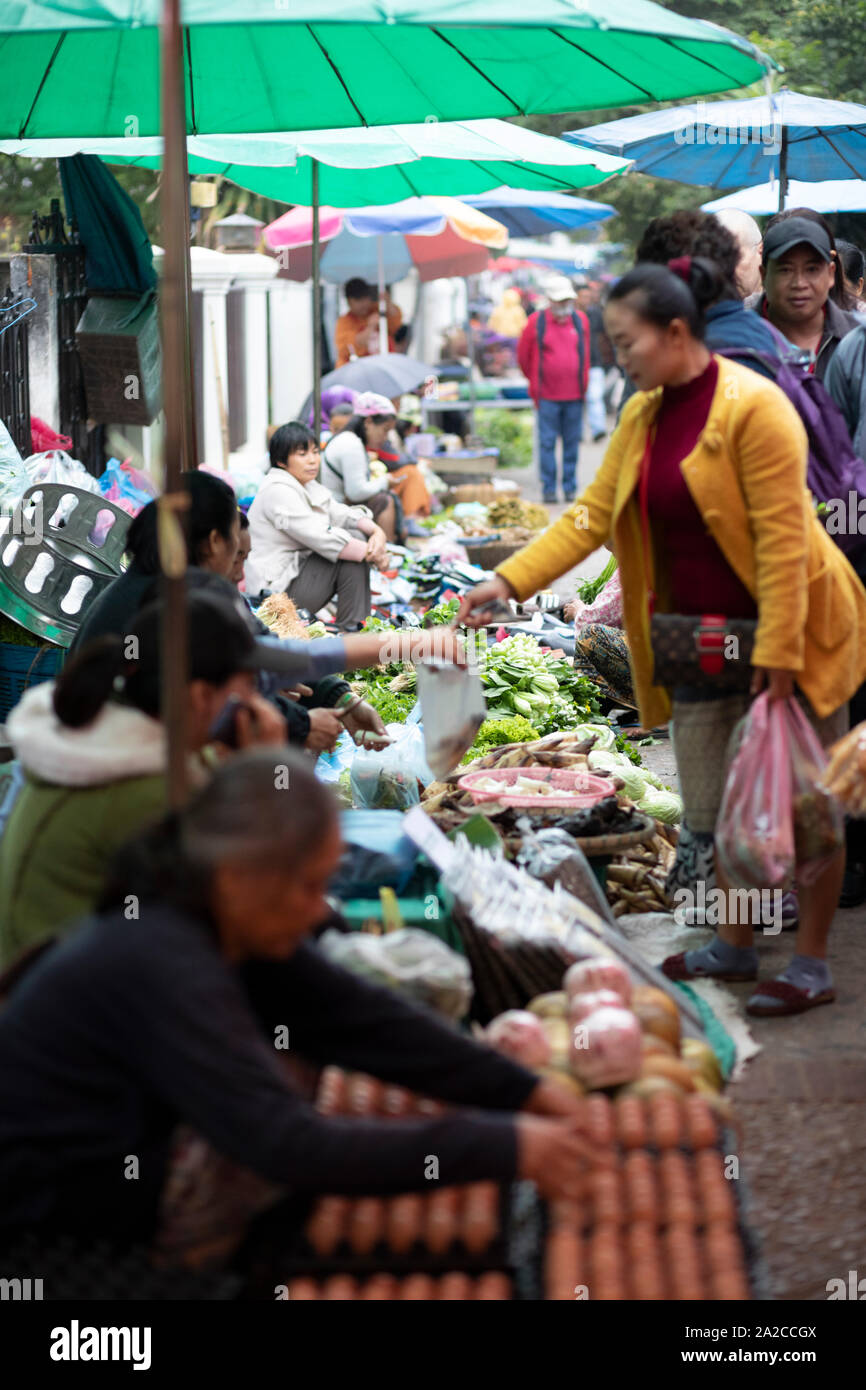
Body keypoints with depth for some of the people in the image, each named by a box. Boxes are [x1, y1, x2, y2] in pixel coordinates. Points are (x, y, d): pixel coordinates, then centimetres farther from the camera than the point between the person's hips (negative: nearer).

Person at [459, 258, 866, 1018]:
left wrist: (776, 655, -23)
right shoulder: (643, 417, 5)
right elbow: (592, 515, 5)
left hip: (787, 628, -7)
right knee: (718, 803, 12)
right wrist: (507, 582, -5)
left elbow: (782, 539, -21)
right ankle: (734, 949, 27)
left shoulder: (753, 407, -19)